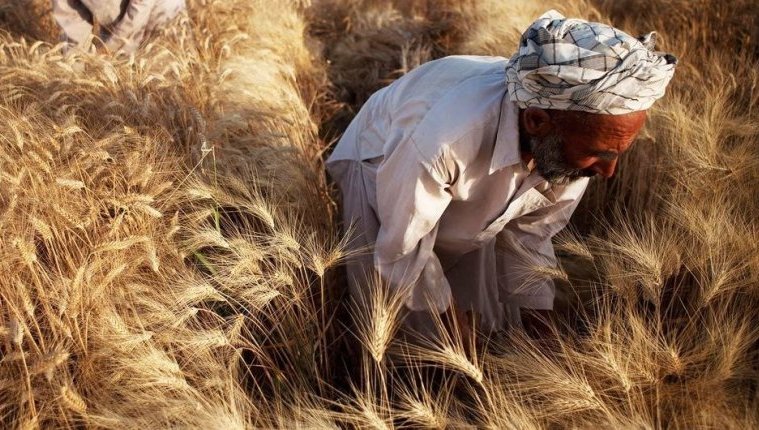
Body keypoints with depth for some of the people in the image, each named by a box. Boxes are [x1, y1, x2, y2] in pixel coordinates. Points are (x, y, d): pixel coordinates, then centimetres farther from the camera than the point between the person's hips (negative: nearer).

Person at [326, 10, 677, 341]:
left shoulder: (573, 144, -27)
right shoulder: (445, 138, -47)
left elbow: (530, 230, -9)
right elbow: (402, 246, -29)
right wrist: (447, 319, -15)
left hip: (472, 203, 4)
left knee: (490, 326, 6)